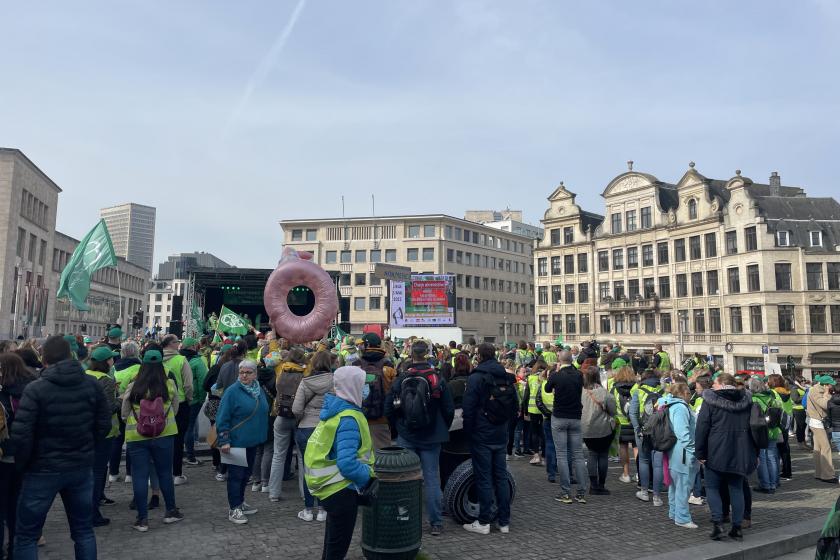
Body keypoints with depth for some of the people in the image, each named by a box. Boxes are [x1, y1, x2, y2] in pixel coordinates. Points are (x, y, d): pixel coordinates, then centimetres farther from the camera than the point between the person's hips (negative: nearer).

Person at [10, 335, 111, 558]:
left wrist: (22, 464, 0)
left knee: (26, 535, 11)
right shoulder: (91, 384, -3)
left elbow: (20, 435, -17)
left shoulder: (35, 389, -15)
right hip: (82, 467, 4)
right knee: (84, 531, 17)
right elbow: (104, 424, 3)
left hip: (43, 470, -4)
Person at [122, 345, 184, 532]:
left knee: (139, 476, 7)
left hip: (136, 437, 0)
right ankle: (170, 511, 25)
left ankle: (142, 519, 12)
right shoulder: (169, 385, -7)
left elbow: (124, 414, 5)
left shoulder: (132, 387, -6)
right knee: (165, 472, 14)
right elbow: (175, 409, 6)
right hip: (164, 435, 0)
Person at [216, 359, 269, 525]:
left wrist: (262, 435, 19)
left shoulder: (259, 390, 7)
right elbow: (222, 418, -15)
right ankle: (234, 509, 10)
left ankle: (240, 502, 32)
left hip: (253, 441, 7)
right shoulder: (232, 391, -14)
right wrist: (224, 441, -18)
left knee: (246, 473, 17)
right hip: (236, 442, -7)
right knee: (236, 475, 0)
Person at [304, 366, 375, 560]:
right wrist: (368, 477, -14)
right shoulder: (348, 419, -23)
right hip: (342, 490, -9)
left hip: (332, 486, 9)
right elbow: (347, 464, -29)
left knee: (332, 543, 24)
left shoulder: (335, 411, 6)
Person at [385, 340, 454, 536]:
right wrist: (443, 429, 12)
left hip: (406, 437, 0)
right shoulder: (438, 379, -8)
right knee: (432, 479, 7)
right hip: (431, 438, 0)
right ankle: (435, 523, 11)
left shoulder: (400, 379, -7)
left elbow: (389, 409, -4)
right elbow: (449, 409, -4)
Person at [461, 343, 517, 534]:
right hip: (501, 436, 6)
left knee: (483, 478, 1)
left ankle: (484, 522, 7)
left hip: (481, 435, -6)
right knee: (501, 477, 11)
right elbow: (515, 406, 13)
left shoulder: (476, 378, -13)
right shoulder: (507, 377, 7)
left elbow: (468, 408, -14)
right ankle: (505, 522, 16)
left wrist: (468, 430, -2)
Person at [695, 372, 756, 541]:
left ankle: (717, 523, -5)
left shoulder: (710, 400, -8)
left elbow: (701, 428, -9)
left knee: (712, 487, 6)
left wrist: (700, 453, -3)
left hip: (716, 453, -4)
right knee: (737, 489, 12)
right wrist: (754, 453, 18)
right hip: (740, 454, 4)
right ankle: (737, 527, 12)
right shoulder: (746, 401, 7)